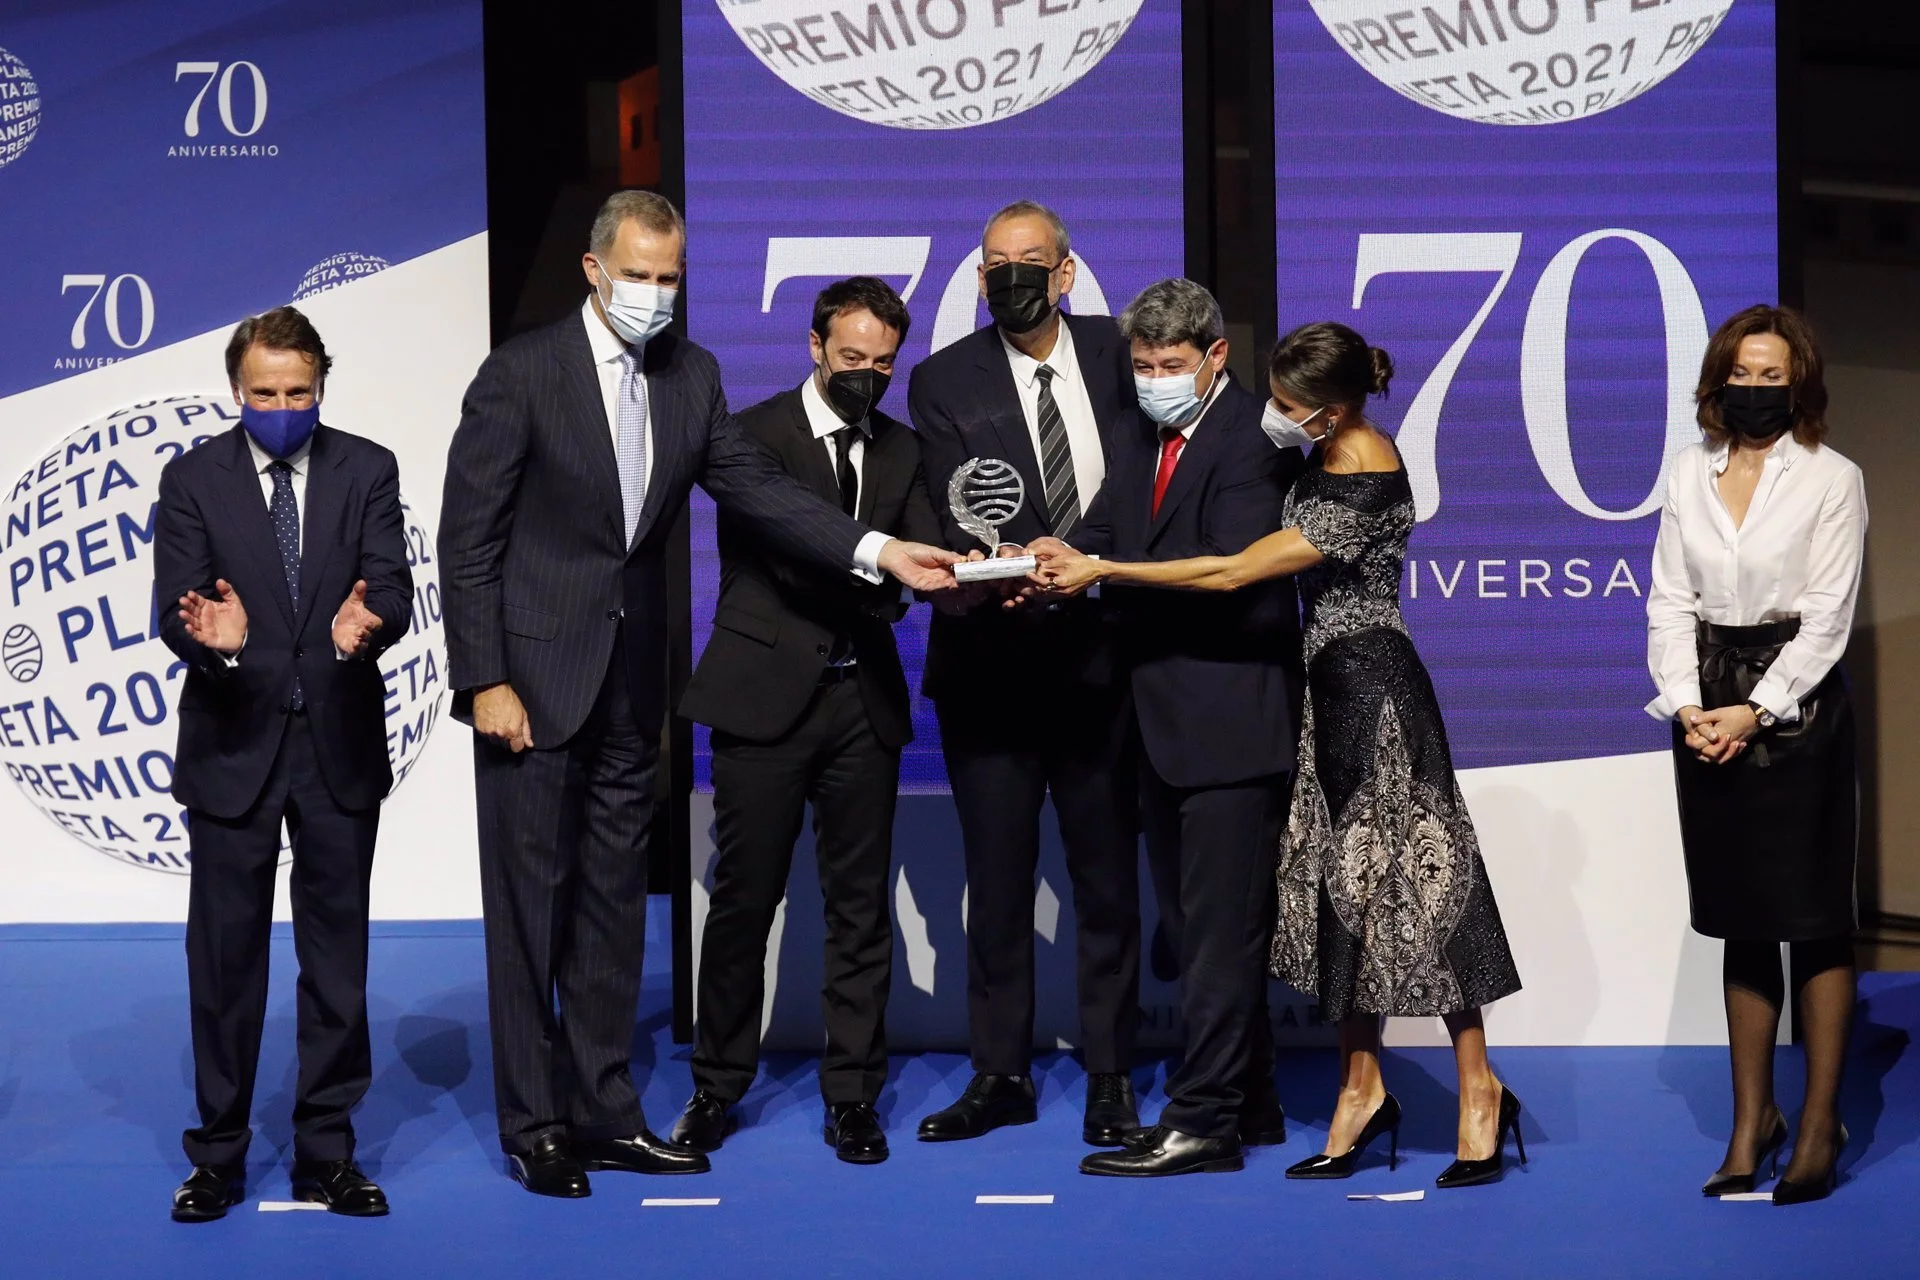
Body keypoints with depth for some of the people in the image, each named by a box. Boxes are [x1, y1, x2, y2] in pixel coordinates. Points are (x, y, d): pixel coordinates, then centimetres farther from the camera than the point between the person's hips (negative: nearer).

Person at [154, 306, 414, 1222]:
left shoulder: (367, 471, 2)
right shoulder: (193, 479, 0)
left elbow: (392, 587, -7)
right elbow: (174, 605, -7)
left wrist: (367, 623, -30)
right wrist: (210, 636, -30)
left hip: (340, 743, 1)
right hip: (232, 743, -1)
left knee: (337, 955, 7)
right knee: (225, 956, 5)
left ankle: (326, 1153, 17)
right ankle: (218, 1155, 16)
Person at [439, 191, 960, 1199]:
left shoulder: (690, 376, 7)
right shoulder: (519, 376, -10)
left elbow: (753, 485, 3)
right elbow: (468, 539, -10)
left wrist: (876, 550, -10)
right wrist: (485, 682, -15)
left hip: (630, 683, 6)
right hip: (535, 675, -5)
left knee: (613, 902, 10)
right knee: (531, 904, -1)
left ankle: (603, 1113, 18)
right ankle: (534, 1125, 7)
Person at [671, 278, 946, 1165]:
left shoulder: (901, 451, 13)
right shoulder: (756, 434, -3)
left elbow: (925, 556, 3)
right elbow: (786, 551, -16)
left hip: (863, 700, 4)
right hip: (767, 694, -4)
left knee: (860, 906, 5)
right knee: (744, 897, 3)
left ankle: (852, 1097, 13)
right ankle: (718, 1085, 16)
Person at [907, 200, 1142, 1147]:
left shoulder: (1114, 354, 5)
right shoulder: (944, 381, 0)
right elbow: (956, 514, -10)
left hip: (1097, 659, 1)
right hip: (991, 662, -1)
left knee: (1107, 878, 5)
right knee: (996, 881, 6)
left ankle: (1109, 1078, 14)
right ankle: (1001, 1075, 16)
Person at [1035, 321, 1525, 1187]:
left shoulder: (1363, 490, -23)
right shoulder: (1334, 454, 4)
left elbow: (1231, 574, -21)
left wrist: (1102, 570, -17)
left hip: (1370, 686, -9)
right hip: (1331, 683, 9)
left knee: (1403, 883, -4)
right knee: (1344, 885, 8)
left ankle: (1478, 1089, 5)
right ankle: (1361, 1085, 14)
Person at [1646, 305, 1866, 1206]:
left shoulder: (1831, 479, -3)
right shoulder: (1688, 473, 9)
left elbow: (1827, 617, -7)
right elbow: (1671, 600, 6)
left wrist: (1755, 710, -14)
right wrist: (1686, 705, -7)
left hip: (1795, 706, -4)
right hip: (1706, 713, 4)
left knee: (1813, 917, -1)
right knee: (1740, 920, 9)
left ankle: (1821, 1123, 5)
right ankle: (1751, 1116, 16)